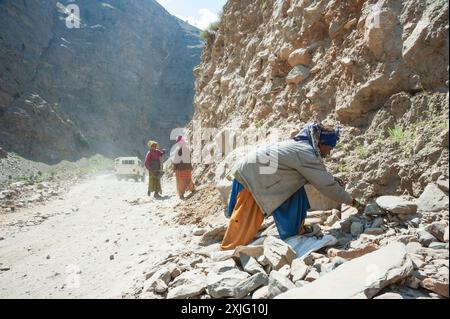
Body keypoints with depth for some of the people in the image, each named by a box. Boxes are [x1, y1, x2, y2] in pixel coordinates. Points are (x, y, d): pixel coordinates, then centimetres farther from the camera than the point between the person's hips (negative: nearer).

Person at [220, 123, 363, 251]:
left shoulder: (301, 145, 4)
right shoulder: (306, 154, -23)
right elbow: (326, 185, -18)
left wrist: (332, 179, 8)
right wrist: (351, 201, -6)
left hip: (255, 171, 9)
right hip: (250, 176, -9)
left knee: (295, 191, 8)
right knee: (245, 219, -1)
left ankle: (296, 231, 18)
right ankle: (227, 250, 13)